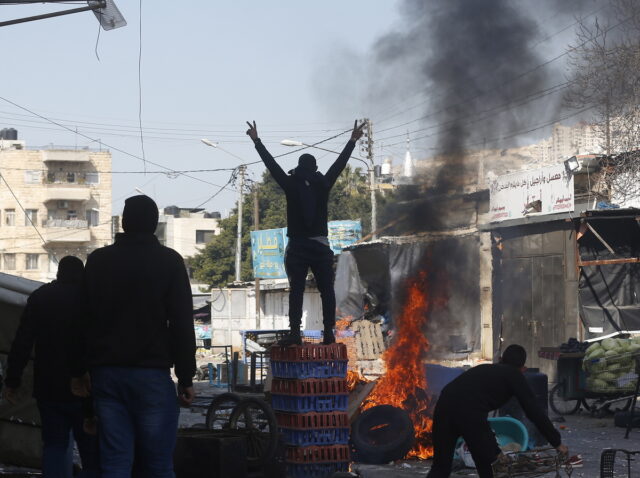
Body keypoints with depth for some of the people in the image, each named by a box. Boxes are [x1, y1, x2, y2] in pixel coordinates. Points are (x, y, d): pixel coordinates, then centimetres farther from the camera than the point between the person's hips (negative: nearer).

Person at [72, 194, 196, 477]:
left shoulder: (98, 260, 9)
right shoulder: (169, 261, 0)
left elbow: (82, 320, 9)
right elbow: (182, 324, -3)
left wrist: (80, 370, 15)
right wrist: (186, 377, 0)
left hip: (106, 374, 3)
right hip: (152, 373, -3)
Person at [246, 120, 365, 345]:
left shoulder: (291, 185, -3)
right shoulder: (323, 185, 2)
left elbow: (271, 164, 3)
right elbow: (340, 163, 11)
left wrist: (256, 141, 11)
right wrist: (352, 141, 22)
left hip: (297, 248, -1)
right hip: (321, 247, 1)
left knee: (296, 291, -3)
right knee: (326, 291, 4)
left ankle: (295, 333, -12)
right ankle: (328, 332, -2)